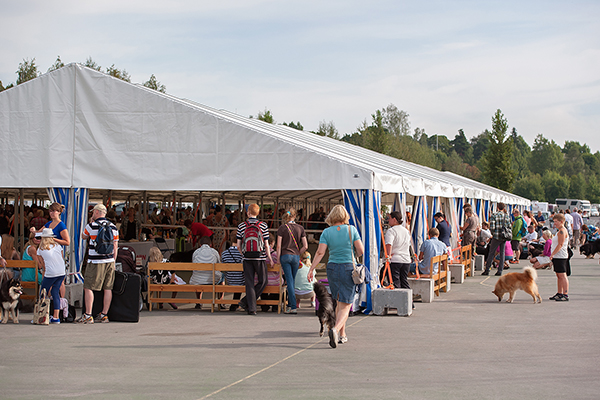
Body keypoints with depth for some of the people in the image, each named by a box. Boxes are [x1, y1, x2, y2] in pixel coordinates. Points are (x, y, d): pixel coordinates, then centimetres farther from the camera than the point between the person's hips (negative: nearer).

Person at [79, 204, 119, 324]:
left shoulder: (92, 226, -7)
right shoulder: (113, 227, 8)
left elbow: (83, 236, 13)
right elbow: (115, 246, 10)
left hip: (95, 262, -5)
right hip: (109, 261, 5)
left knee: (88, 288, -1)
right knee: (108, 289, 6)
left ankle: (88, 315, -5)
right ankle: (104, 315, 9)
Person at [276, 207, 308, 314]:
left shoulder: (282, 228, -4)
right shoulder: (300, 228, 2)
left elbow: (279, 246, -5)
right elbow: (305, 246, 0)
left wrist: (279, 260, 2)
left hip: (285, 256, -2)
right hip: (296, 257, 2)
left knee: (289, 281, -3)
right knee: (292, 281, 15)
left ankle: (293, 307, -10)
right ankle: (289, 305, 24)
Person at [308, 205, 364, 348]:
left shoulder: (326, 232, -1)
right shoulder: (351, 229, -4)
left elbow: (320, 252, -9)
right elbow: (361, 250, -4)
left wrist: (311, 269, -6)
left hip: (332, 268, 3)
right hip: (349, 267, -3)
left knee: (340, 302, 20)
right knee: (346, 305, -3)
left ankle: (342, 335, 24)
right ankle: (336, 329, -27)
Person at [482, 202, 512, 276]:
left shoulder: (494, 215, -7)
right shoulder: (507, 216, 5)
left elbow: (492, 227, -12)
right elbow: (509, 226, 6)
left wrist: (493, 233, 7)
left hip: (496, 237, -4)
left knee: (491, 253, 4)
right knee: (502, 253, 8)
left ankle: (487, 270, 6)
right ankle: (500, 271, 8)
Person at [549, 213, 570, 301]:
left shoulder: (562, 231, -14)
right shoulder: (560, 231, 19)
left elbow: (560, 245, -20)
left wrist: (552, 254, -18)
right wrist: (553, 255, 20)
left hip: (561, 257, -11)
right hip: (557, 257, 11)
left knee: (562, 275, -10)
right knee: (559, 275, 14)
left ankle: (565, 295, -10)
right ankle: (560, 293, 21)